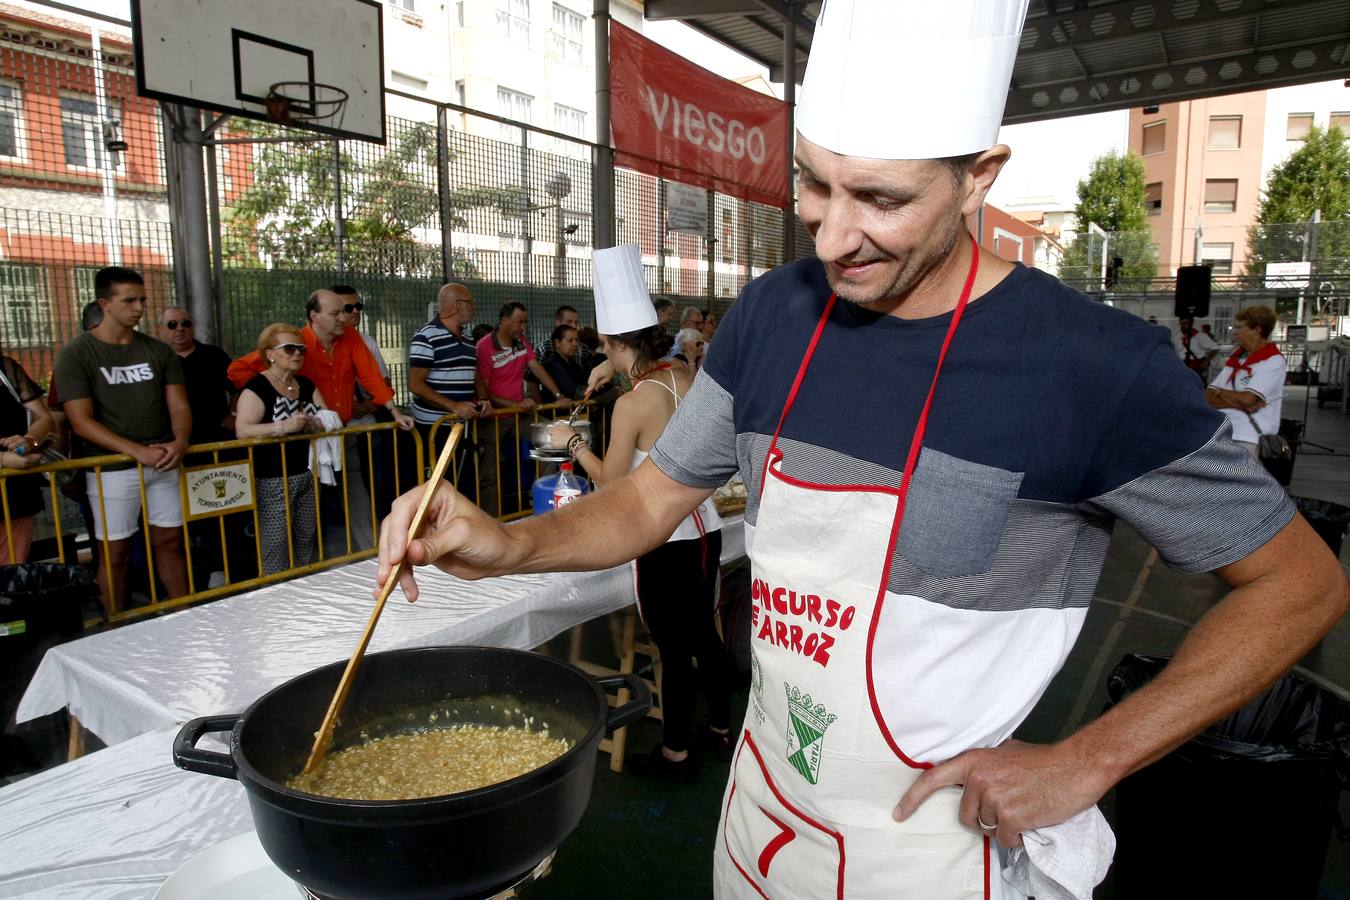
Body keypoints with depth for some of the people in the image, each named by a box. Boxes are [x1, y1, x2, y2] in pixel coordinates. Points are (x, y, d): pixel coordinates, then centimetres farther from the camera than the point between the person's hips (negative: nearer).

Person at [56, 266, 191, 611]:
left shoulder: (159, 351, 8)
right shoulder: (76, 355, -4)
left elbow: (179, 407, 5)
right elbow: (82, 422, -10)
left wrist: (179, 442, -16)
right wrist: (137, 451, -22)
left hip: (163, 464, 3)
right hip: (112, 469, -3)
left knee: (170, 543, 10)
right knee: (114, 553, 5)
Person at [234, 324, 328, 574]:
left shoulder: (306, 385, 14)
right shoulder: (257, 387, -7)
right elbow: (243, 430, -18)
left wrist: (313, 424, -10)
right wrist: (283, 427, -28)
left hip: (307, 474, 6)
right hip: (273, 479, -6)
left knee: (306, 539, 11)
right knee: (276, 544, -5)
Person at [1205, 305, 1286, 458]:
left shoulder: (1274, 361, -2)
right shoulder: (1235, 357, 18)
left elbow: (1247, 398, -15)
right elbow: (1209, 397, 8)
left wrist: (1219, 392, 4)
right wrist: (1240, 404, -9)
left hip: (1248, 439, -6)